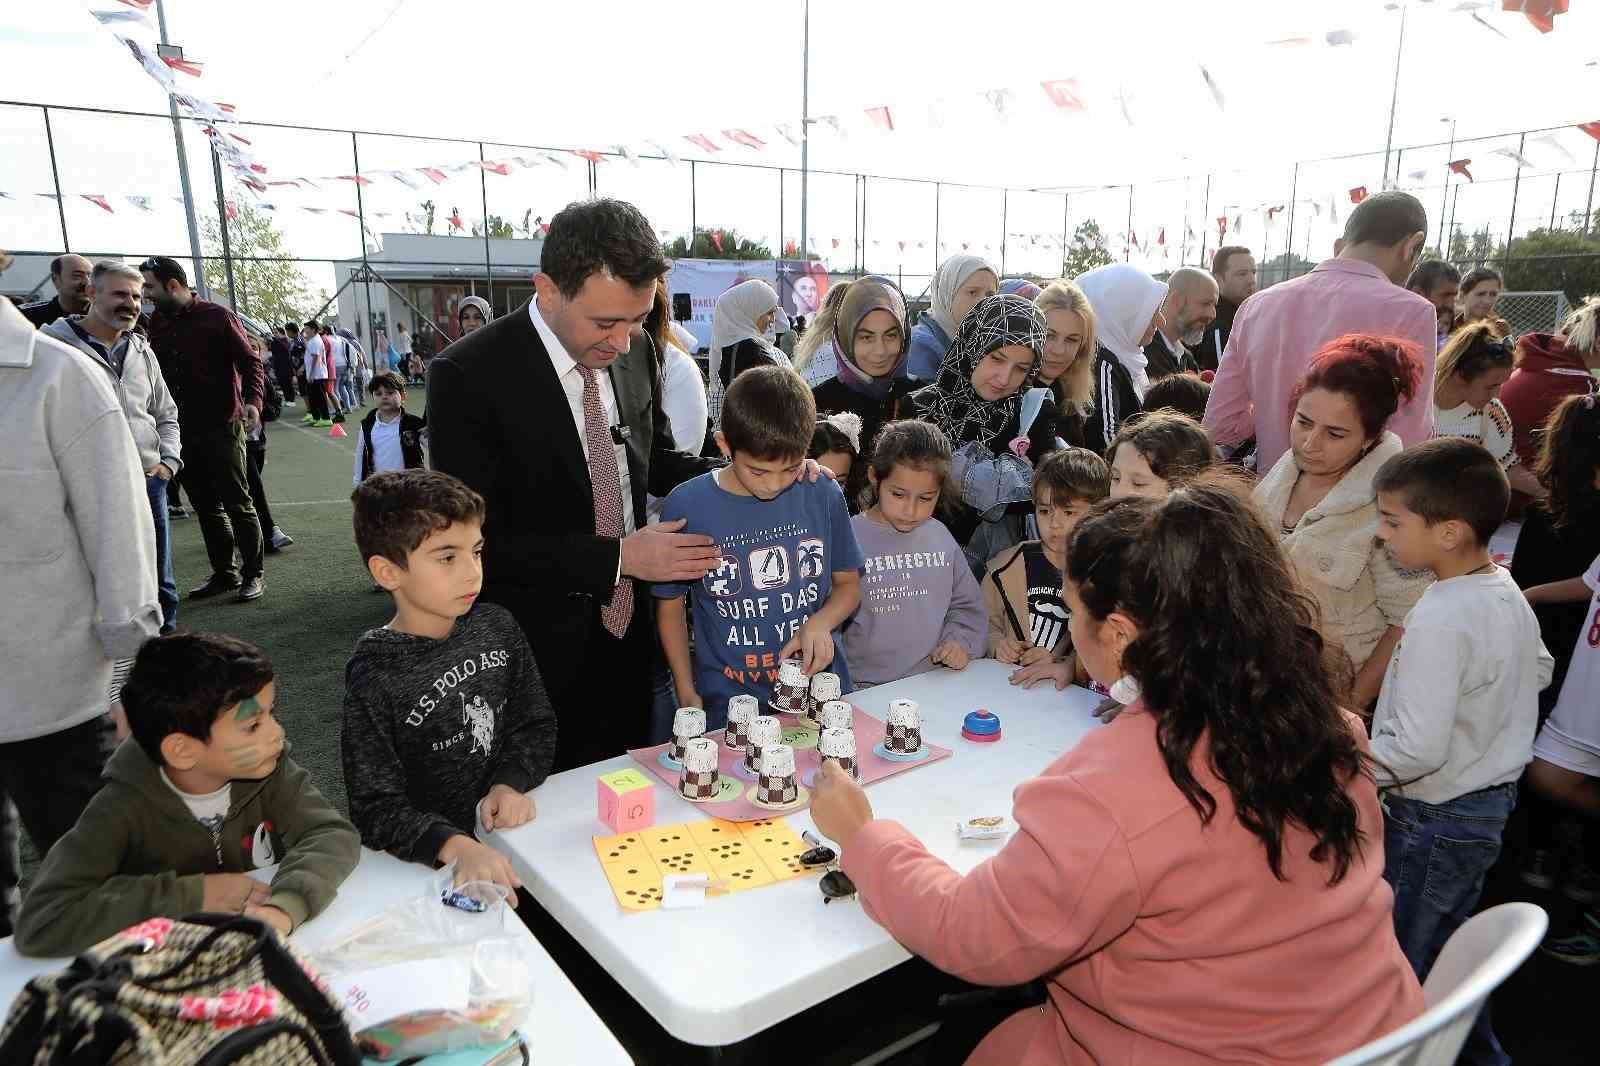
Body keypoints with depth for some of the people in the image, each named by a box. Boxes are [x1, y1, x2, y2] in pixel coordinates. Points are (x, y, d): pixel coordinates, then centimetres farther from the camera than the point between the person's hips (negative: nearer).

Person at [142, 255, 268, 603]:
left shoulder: (217, 316, -5)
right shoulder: (157, 321, 11)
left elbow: (249, 361, -9)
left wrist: (253, 401, -24)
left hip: (221, 426, -6)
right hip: (182, 428, 6)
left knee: (237, 503, -1)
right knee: (205, 505, 11)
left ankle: (253, 573, 9)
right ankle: (224, 572, 21)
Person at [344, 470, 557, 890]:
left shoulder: (497, 627, 1)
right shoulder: (375, 677, -14)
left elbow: (537, 724, 9)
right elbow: (378, 808, -15)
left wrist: (511, 782, -10)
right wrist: (459, 847, -31)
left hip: (514, 830, 5)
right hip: (432, 862, -4)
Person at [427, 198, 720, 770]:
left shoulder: (634, 351, -3)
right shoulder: (467, 376, -20)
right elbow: (479, 542, -20)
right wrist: (617, 557, -22)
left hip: (626, 636, 5)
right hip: (537, 658, -5)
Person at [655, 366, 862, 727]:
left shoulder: (824, 495, -5)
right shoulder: (686, 506, -11)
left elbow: (848, 583, 7)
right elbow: (671, 603, 0)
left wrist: (820, 623, -13)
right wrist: (687, 693, -2)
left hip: (819, 684, 2)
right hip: (728, 702, -2)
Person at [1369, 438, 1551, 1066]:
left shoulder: (1439, 620, -30)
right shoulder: (1507, 592, -1)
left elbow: (1417, 752, -31)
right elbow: (1539, 671, 18)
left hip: (1435, 819, -10)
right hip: (1492, 798, 10)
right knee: (1448, 945, 27)